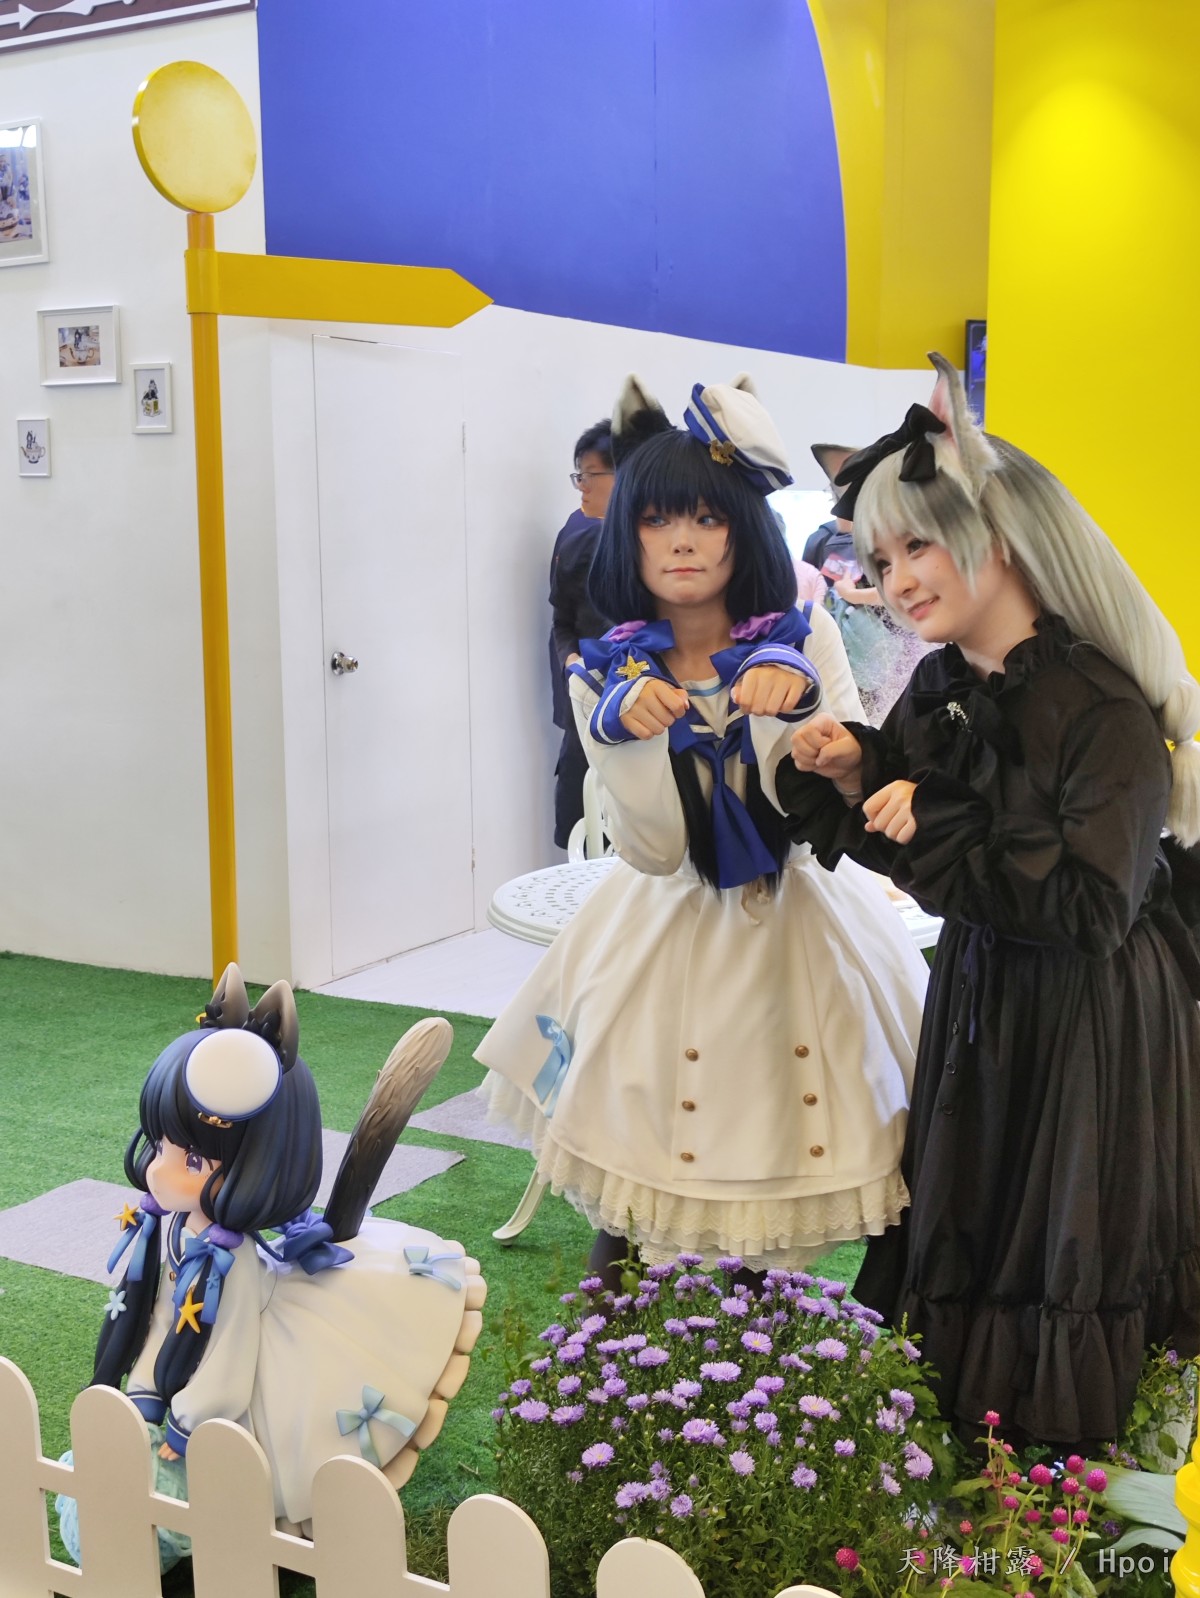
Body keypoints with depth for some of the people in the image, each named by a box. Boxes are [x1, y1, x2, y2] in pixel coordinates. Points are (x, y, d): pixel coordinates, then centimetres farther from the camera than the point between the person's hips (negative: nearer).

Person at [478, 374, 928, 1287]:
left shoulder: (804, 641, -7)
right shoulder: (607, 676, -5)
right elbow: (653, 852, -12)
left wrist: (799, 700, -34)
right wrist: (631, 730, -29)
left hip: (801, 928, 0)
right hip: (668, 939, 0)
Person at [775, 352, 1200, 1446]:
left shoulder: (1103, 707, -23)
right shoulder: (939, 689, -1)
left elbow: (1093, 907, -28)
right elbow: (917, 860, 6)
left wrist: (942, 824, -27)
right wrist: (853, 776, -12)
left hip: (1091, 1018, -7)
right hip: (978, 998, 7)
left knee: (1062, 1260, 8)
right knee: (959, 1229, 19)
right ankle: (957, 1441, 40)